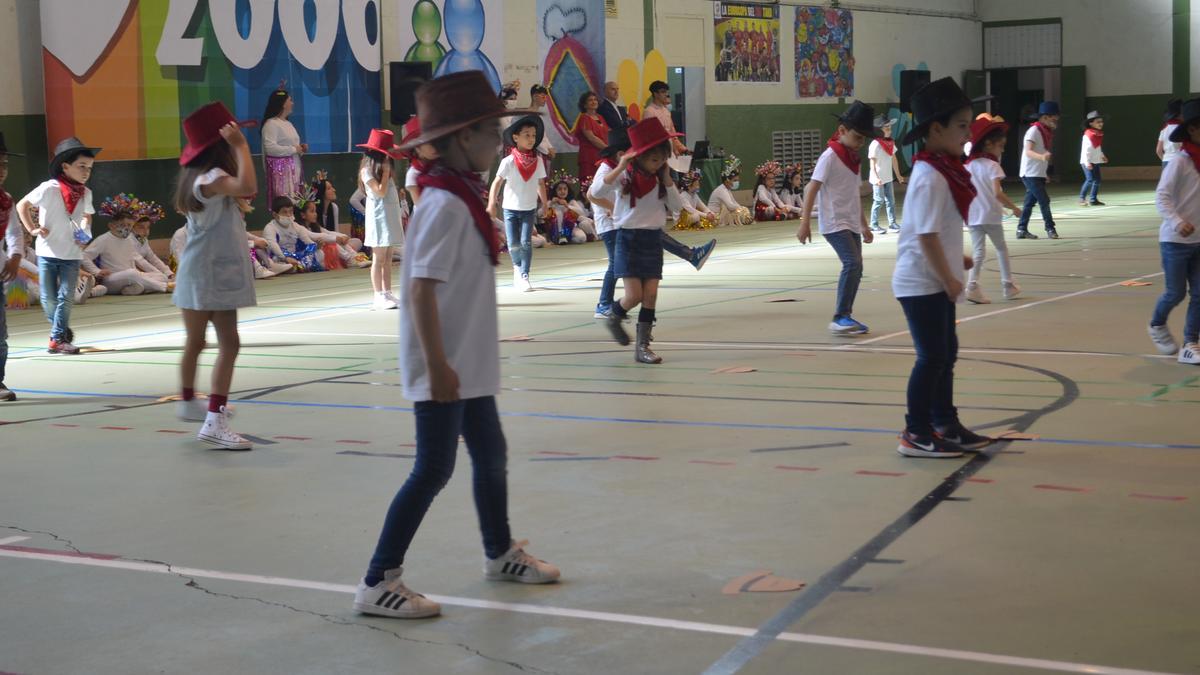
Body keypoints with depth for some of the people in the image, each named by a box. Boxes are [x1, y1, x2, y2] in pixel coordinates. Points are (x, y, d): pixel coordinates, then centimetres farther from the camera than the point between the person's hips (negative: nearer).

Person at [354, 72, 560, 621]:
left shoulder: (464, 198, 11)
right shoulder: (444, 205, -19)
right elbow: (421, 287, -25)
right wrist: (437, 364, -27)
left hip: (468, 364, 10)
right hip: (443, 368, -10)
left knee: (490, 454, 20)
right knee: (434, 469, -7)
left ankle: (500, 554, 39)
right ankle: (378, 583, 0)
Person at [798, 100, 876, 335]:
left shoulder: (854, 158, 15)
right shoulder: (830, 156, -11)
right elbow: (812, 188, -15)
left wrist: (864, 226, 26)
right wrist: (805, 222, -20)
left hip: (851, 223, 9)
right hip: (834, 223, -9)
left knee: (856, 268, 8)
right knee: (852, 263, -21)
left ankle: (846, 317, 18)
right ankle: (840, 318, -17)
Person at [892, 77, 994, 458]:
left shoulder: (944, 172, 9)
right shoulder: (930, 179, -21)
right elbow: (927, 236, -23)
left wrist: (955, 261, 14)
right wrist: (948, 279, -19)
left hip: (937, 281, 10)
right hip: (922, 283, -10)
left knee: (945, 353, 16)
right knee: (932, 357, -4)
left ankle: (945, 424, 27)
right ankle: (916, 434, 6)